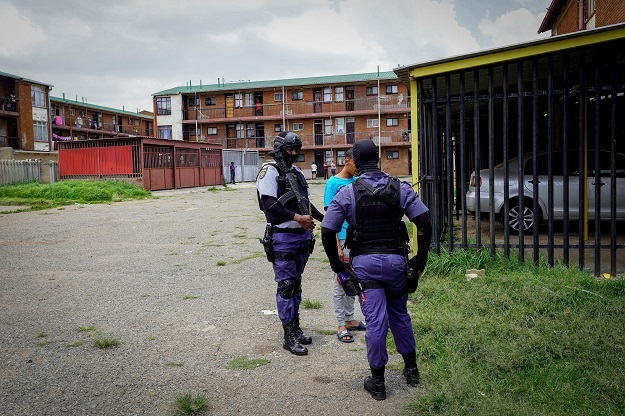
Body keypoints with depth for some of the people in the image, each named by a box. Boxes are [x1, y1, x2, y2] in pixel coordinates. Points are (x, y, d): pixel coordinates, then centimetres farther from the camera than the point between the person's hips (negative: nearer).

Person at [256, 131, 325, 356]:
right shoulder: (270, 171, -8)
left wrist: (324, 218, 15)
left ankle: (296, 327, 27)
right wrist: (297, 217, -23)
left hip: (302, 235, 7)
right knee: (285, 285, -1)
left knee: (296, 283, 15)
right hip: (282, 237, -7)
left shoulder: (297, 172, 15)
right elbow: (269, 204, -19)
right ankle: (289, 336, 7)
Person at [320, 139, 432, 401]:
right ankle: (411, 369, 32)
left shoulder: (347, 193, -5)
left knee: (375, 320, 2)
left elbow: (327, 231, -8)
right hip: (396, 260, 2)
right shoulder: (400, 188, 1)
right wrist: (420, 259, 3)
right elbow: (424, 222, -5)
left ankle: (377, 382, 13)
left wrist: (337, 264, 3)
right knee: (399, 315, 20)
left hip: (364, 263, -2)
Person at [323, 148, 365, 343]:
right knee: (340, 283, 3)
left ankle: (349, 319, 29)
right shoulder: (333, 184, -9)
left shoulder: (358, 181, 9)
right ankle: (341, 325, 12)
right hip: (343, 239, -6)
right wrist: (337, 246, -15)